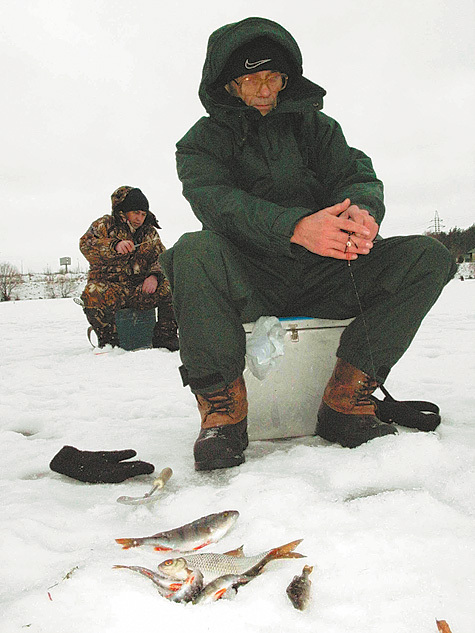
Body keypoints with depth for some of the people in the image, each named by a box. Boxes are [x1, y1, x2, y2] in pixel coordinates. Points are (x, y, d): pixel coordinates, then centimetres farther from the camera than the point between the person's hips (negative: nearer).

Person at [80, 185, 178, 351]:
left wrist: (155, 275, -15)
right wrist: (114, 245, -34)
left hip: (141, 288, 4)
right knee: (93, 296, -37)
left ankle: (165, 338, -8)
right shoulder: (104, 225, 3)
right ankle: (108, 342, -19)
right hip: (109, 285, -3)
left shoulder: (150, 233, 16)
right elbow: (86, 244, -15)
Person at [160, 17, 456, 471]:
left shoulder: (314, 124, 17)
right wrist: (296, 227, -35)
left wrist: (361, 211, -26)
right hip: (250, 286, -3)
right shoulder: (202, 141, 7)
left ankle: (345, 400, -20)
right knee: (195, 250, -34)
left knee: (430, 258, -15)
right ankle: (223, 410, -25)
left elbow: (355, 173, 2)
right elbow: (216, 200, -15)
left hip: (321, 280, 4)